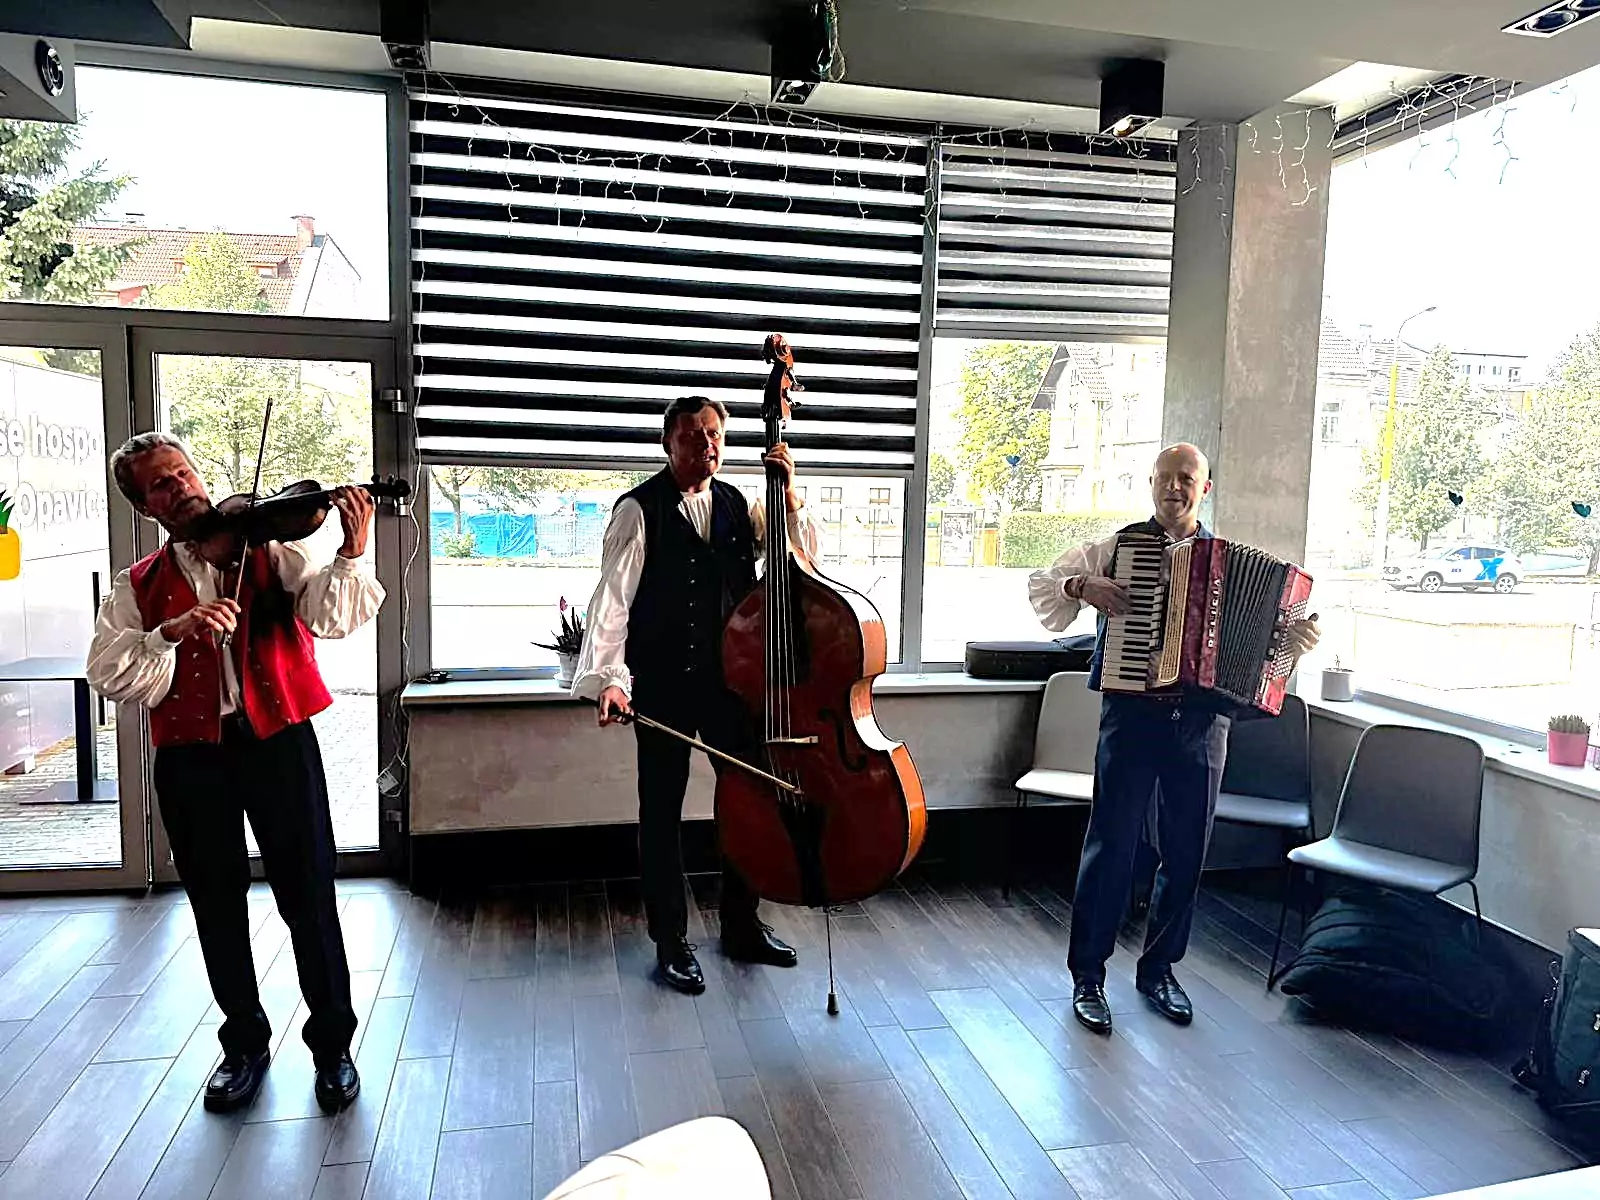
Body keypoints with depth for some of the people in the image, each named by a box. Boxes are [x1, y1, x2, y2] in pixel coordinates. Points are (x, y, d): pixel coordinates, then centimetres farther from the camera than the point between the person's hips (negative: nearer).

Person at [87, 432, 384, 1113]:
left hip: (277, 740, -2)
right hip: (190, 756, 3)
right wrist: (175, 631, -17)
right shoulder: (138, 587, 11)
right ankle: (244, 1043, 31)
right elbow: (110, 676, -2)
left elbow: (329, 616, -11)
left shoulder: (270, 554, 6)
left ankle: (332, 1043, 17)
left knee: (308, 896, 1)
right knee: (217, 904, 13)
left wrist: (351, 554, -26)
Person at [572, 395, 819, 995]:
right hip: (662, 684, -5)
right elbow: (613, 596, -14)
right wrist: (608, 676, -26)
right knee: (662, 811, 5)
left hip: (733, 678, 5)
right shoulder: (640, 509, -7)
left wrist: (789, 496, -6)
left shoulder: (739, 506, 9)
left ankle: (741, 924, 31)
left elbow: (802, 558, 7)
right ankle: (671, 941, 21)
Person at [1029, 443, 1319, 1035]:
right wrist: (1083, 587, -13)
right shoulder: (1118, 548, 5)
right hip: (1132, 713, -3)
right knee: (1111, 845, -1)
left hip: (1202, 720, 3)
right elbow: (1041, 583, 6)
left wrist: (1293, 638, -5)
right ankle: (1087, 976, 12)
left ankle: (1159, 969, 28)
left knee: (1186, 853, 10)